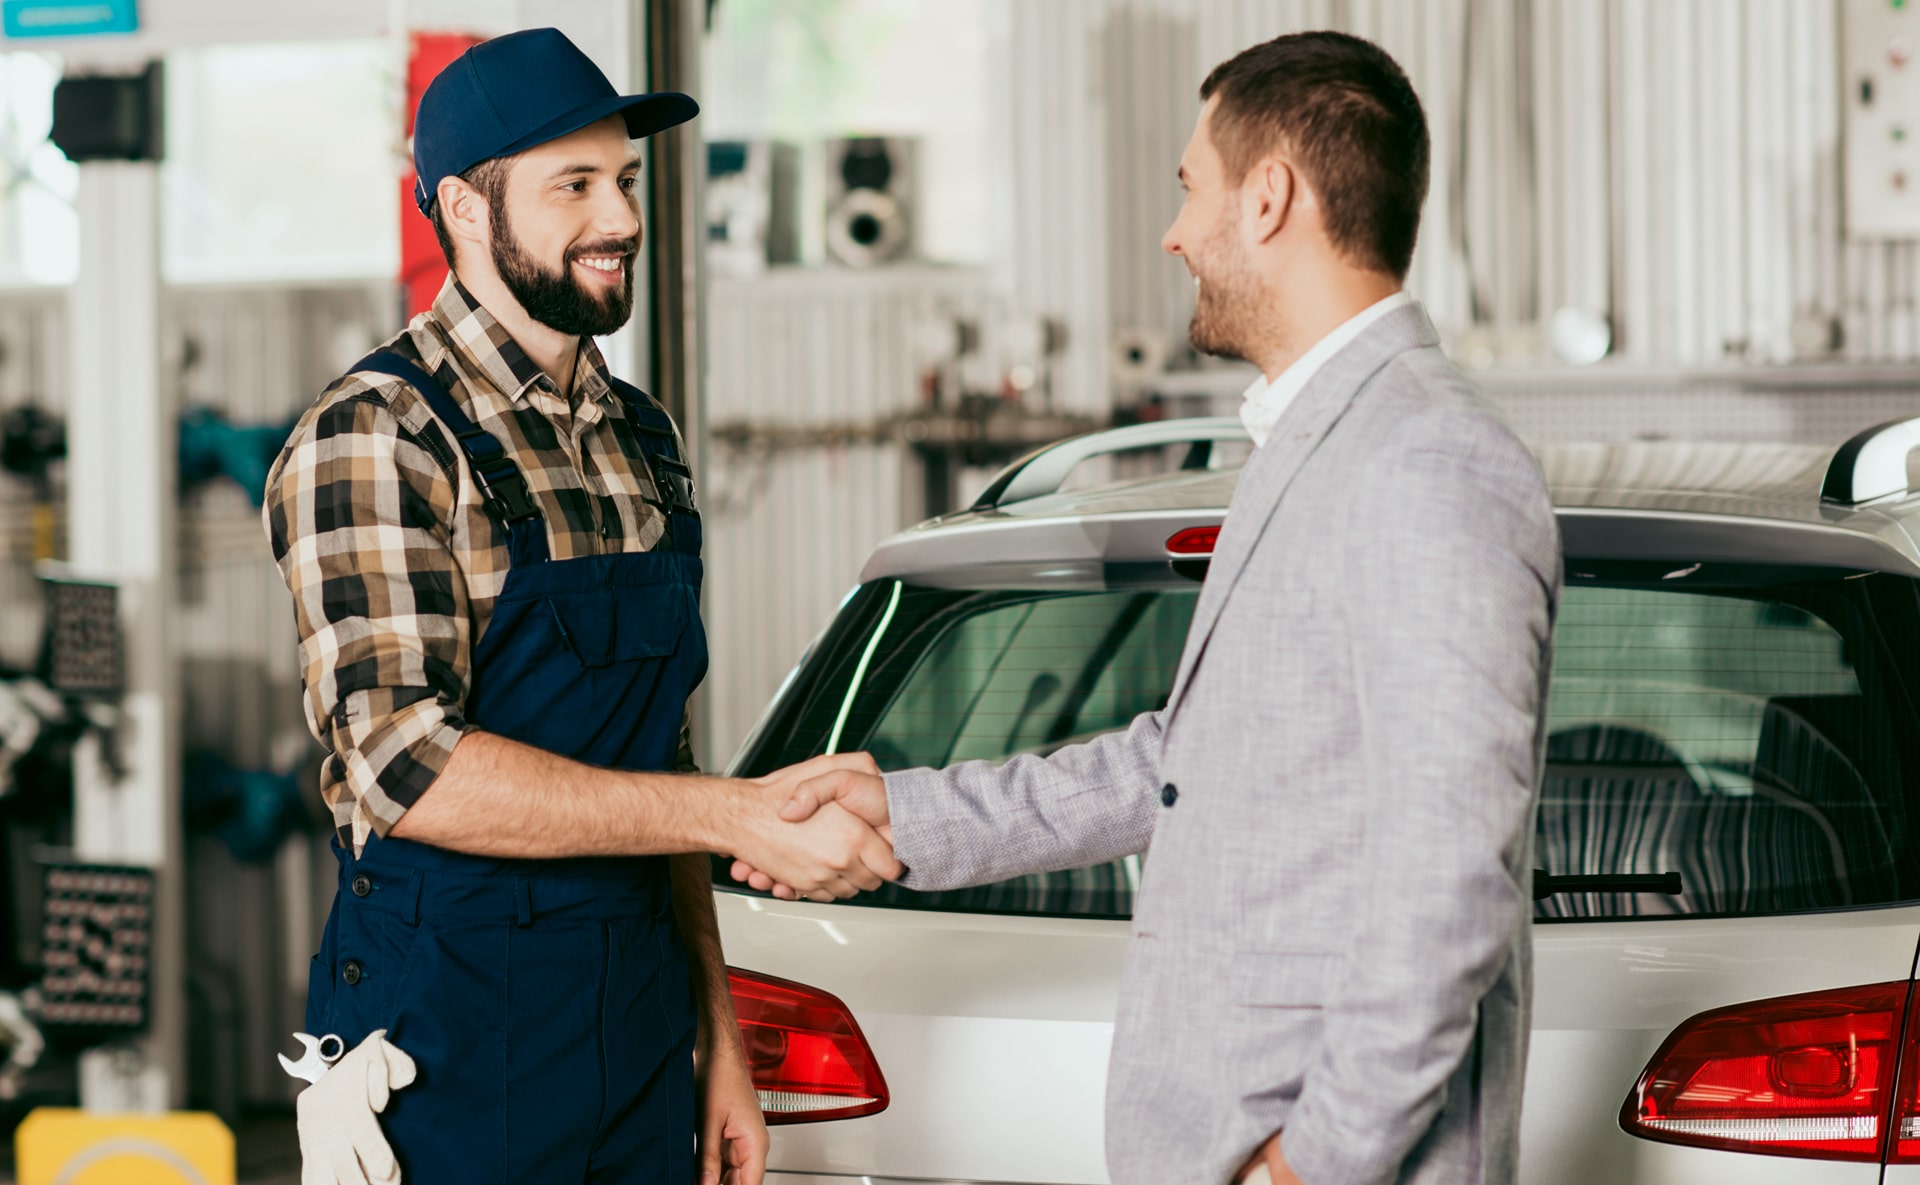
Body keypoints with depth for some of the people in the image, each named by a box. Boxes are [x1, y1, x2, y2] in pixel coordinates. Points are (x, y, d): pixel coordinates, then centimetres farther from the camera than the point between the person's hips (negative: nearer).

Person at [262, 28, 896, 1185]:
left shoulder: (645, 442, 13)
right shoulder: (374, 440, -11)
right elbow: (411, 766, -22)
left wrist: (718, 1032, 14)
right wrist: (743, 816, -23)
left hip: (641, 1027, 7)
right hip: (452, 1043, -6)